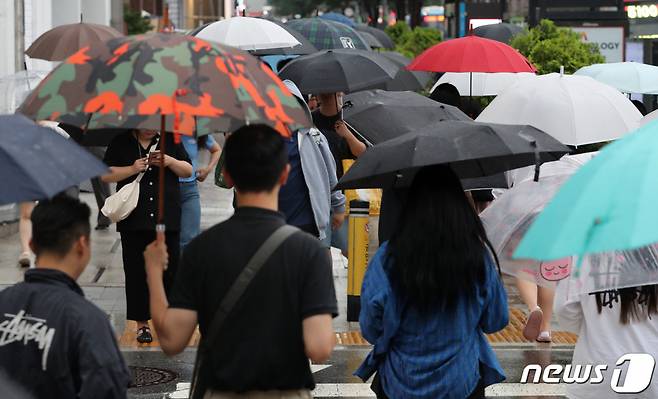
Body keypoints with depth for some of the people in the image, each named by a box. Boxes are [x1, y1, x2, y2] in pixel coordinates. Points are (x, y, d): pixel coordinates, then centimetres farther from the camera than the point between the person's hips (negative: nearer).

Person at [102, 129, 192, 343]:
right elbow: (105, 174, 3)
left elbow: (188, 171, 12)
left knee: (170, 269, -2)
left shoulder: (170, 140, 11)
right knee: (137, 272, 1)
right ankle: (142, 323, 9)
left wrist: (170, 161, -7)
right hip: (134, 221, -1)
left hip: (168, 220, 1)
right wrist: (132, 169, -11)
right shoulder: (121, 143, 7)